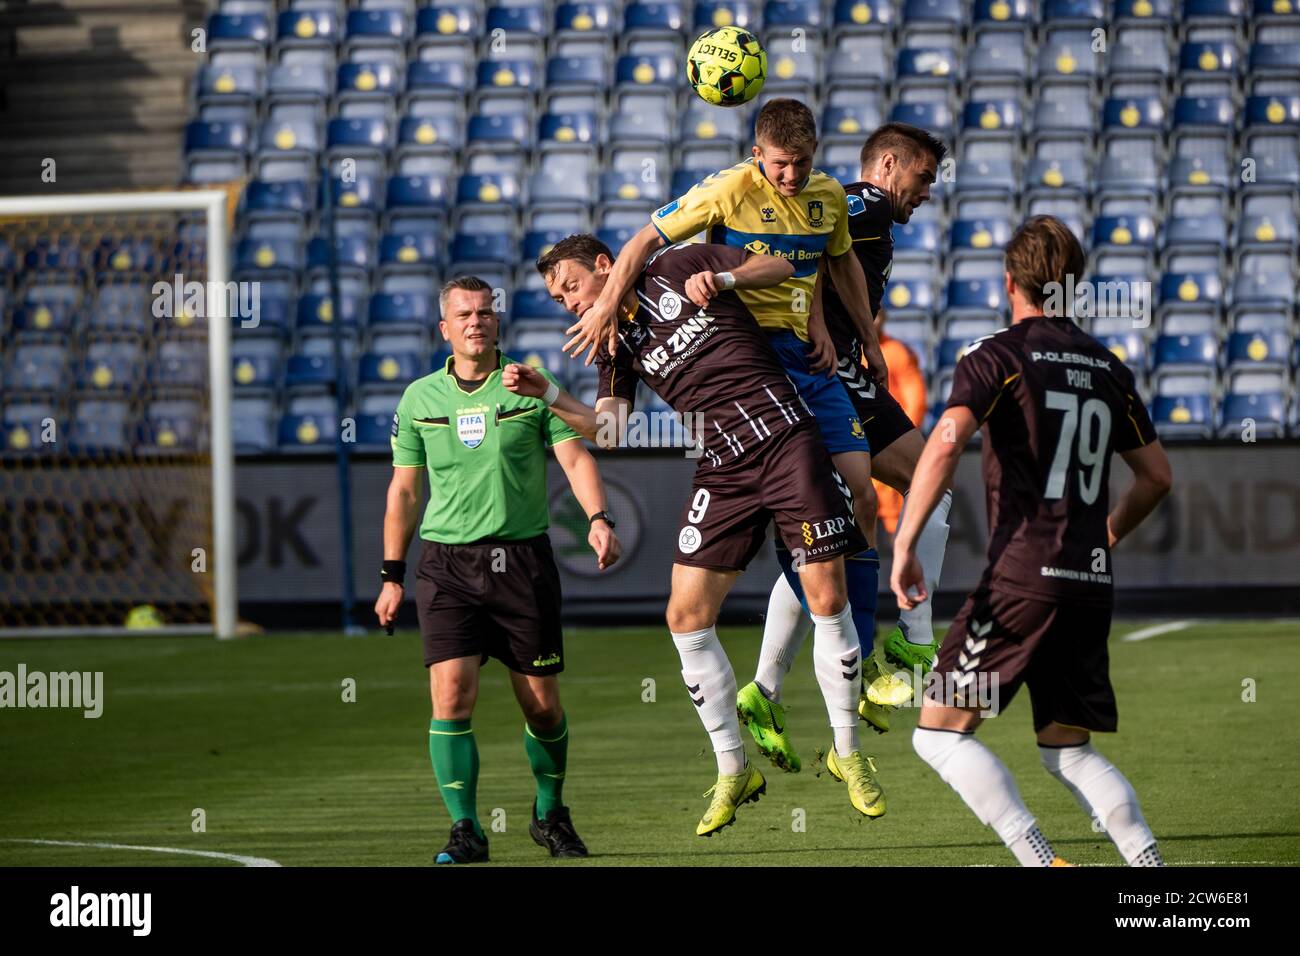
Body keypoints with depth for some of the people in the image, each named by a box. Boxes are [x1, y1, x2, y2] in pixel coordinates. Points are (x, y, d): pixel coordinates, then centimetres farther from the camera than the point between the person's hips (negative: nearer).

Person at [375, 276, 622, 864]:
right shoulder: (420, 399, 7)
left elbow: (575, 458, -5)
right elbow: (403, 490, 14)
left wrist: (598, 518, -23)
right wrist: (392, 577, 12)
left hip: (523, 559, -1)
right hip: (446, 562, 1)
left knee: (541, 703, 2)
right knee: (451, 694, -13)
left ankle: (550, 815, 25)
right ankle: (465, 831, -8)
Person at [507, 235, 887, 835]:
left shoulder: (678, 266, 4)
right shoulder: (615, 343, 13)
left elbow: (780, 267, 7)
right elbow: (608, 428, 2)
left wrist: (723, 279, -10)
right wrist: (547, 395, -11)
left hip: (785, 439, -5)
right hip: (722, 468, 5)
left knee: (827, 597, -8)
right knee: (686, 615, -5)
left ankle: (847, 753, 8)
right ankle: (733, 770, 8)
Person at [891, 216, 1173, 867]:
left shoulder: (998, 355, -3)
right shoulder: (1107, 367, 15)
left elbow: (945, 443, -19)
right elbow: (1156, 476, 21)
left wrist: (904, 545, -17)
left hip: (1023, 576, -6)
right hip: (1091, 582, 6)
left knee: (939, 731, 0)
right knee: (1067, 751, 16)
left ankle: (1040, 862, -14)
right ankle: (1149, 862, -1)